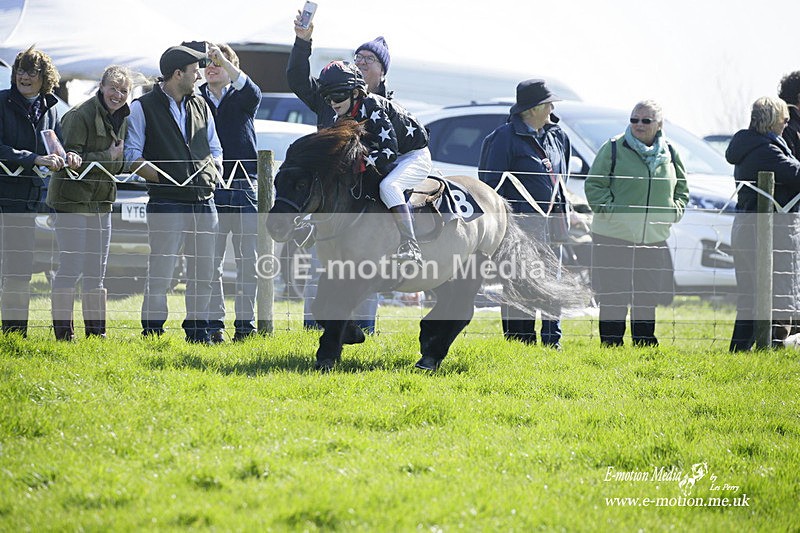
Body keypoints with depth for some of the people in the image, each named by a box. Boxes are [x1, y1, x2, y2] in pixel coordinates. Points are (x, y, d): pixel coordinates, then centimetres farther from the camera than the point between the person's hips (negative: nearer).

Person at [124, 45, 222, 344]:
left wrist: (214, 173, 5)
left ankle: (198, 329, 17)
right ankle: (152, 331, 1)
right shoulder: (143, 108, 0)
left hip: (204, 201, 6)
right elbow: (132, 156, -5)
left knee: (203, 271, 7)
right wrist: (167, 179, -13)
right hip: (166, 203, -6)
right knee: (161, 270, -7)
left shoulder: (200, 106, 18)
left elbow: (215, 149, 25)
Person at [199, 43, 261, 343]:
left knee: (248, 261, 0)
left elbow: (253, 93, -16)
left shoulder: (242, 98, 9)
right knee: (211, 262, -2)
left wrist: (224, 61, -25)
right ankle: (214, 325, 2)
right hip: (209, 189, 0)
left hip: (244, 187, 0)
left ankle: (245, 324, 6)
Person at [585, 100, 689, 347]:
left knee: (647, 298, 8)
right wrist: (609, 209, -14)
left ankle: (645, 344, 18)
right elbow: (594, 185, -2)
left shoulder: (670, 153, 11)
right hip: (614, 237, -4)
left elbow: (682, 187, 23)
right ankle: (611, 344, 4)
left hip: (654, 238, 4)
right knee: (613, 298, -3)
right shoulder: (613, 149, -2)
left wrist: (675, 210, 6)